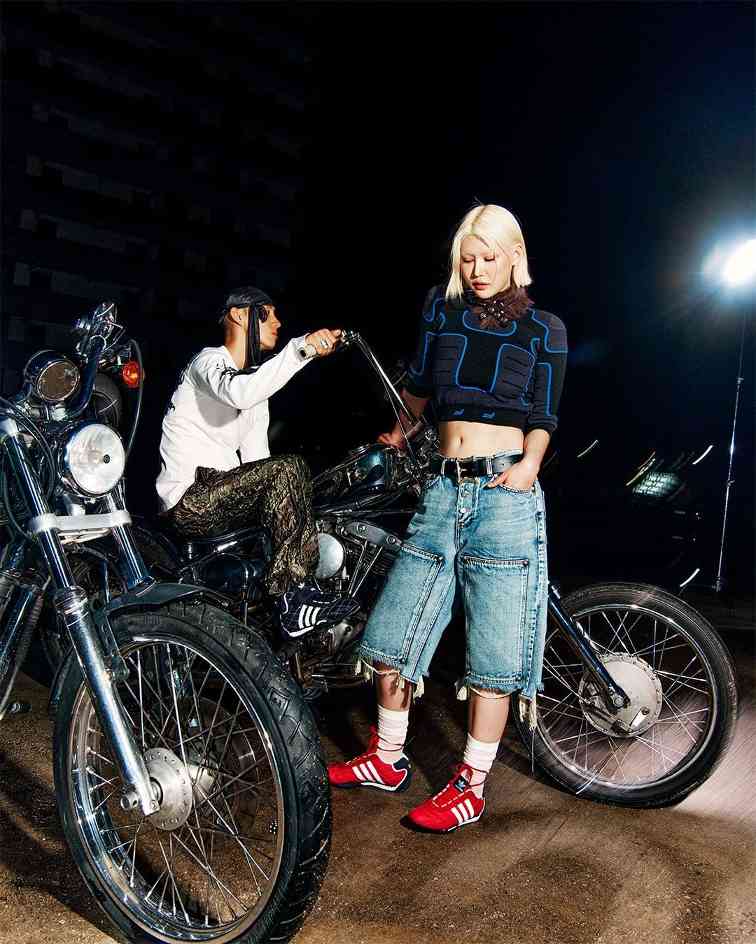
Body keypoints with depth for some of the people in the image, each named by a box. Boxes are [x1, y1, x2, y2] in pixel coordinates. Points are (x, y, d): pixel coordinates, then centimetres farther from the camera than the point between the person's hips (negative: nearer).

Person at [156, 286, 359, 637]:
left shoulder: (256, 378, 23)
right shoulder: (209, 360, -3)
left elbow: (256, 459, 14)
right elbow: (239, 394, -31)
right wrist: (301, 348, -38)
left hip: (223, 495, 9)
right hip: (190, 499, -9)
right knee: (286, 470, -26)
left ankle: (305, 589, -11)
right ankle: (293, 600, -31)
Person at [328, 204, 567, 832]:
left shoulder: (544, 329, 8)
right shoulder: (441, 309, 13)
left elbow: (543, 416, 5)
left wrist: (529, 462, -13)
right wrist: (400, 433, 39)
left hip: (504, 492, -3)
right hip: (444, 489, 4)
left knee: (493, 654, -2)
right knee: (390, 634, 5)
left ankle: (472, 786, 15)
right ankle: (389, 761, 26)